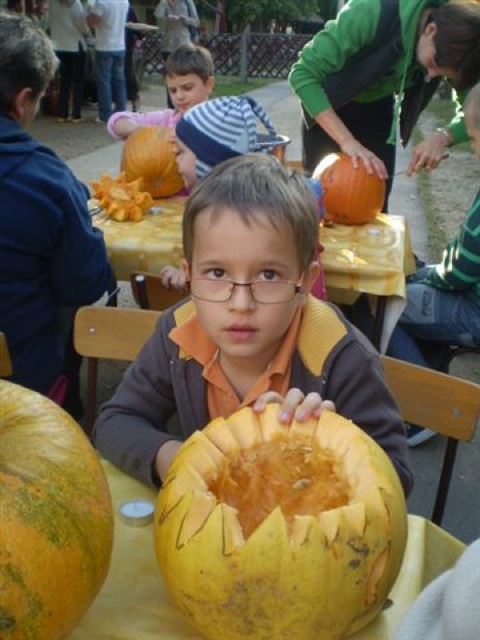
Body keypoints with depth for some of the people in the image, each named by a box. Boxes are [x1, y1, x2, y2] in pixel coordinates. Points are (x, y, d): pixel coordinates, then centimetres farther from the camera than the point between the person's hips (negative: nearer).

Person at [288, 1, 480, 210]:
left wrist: (443, 137, -35)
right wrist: (347, 140, -39)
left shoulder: (452, 48, -20)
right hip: (327, 106, -3)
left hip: (377, 110, 3)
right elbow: (303, 73, -33)